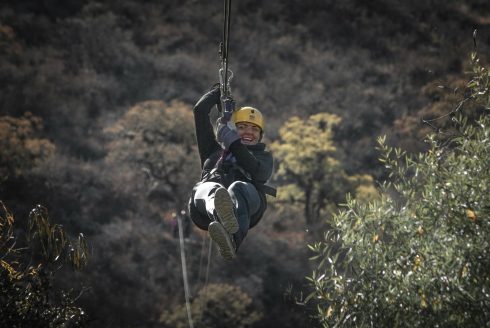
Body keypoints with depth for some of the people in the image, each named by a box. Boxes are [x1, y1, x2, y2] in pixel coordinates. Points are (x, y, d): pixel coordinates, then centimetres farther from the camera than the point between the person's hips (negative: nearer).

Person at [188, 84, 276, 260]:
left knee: (238, 188, -39)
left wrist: (233, 143, 4)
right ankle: (223, 216, -79)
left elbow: (259, 173, 9)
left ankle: (231, 240, -75)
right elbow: (200, 110, 36)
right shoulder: (214, 150, 41)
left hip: (248, 198, -1)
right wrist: (220, 90, 50)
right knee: (210, 190, -37)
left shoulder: (263, 156, 36)